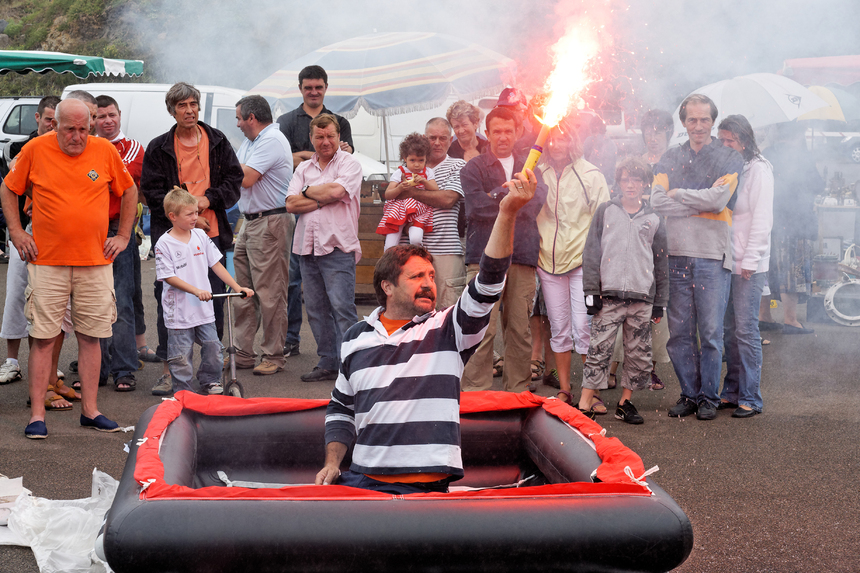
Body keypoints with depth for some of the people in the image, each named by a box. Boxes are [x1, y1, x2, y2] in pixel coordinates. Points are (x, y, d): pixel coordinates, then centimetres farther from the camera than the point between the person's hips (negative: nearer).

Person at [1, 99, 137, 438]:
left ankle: (90, 410, 15)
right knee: (43, 337, -2)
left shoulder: (105, 151, 2)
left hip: (96, 261, 2)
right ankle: (37, 415, 4)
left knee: (91, 336, 6)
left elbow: (129, 191, 15)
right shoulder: (35, 150, -1)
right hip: (47, 261, -2)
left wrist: (124, 236, 9)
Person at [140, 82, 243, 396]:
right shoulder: (158, 148, 3)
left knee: (214, 301, 6)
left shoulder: (217, 141, 8)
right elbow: (152, 192, -1)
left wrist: (208, 199, -9)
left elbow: (234, 179, 7)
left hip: (212, 232, 2)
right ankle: (168, 370, 5)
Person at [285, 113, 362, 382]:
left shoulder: (349, 163, 1)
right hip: (308, 248, 6)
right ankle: (328, 363, 17)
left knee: (342, 307, -10)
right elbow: (291, 204, 5)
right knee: (315, 309, 8)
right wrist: (323, 199, -7)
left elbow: (335, 191, -16)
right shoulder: (303, 168, 16)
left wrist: (308, 191, 1)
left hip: (338, 247, -6)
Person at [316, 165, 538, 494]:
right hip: (361, 478, 3)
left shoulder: (447, 330, 3)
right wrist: (332, 463, 8)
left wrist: (508, 213, -24)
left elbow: (487, 286, -13)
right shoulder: (356, 338, 15)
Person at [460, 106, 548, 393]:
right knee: (483, 329, -10)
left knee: (520, 329, 5)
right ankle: (475, 392, -5)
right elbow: (476, 207, -9)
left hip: (522, 257, 4)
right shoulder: (473, 169, 8)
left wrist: (499, 196, -7)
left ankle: (518, 390, 13)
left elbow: (538, 197, 2)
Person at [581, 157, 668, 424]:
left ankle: (625, 402, 17)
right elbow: (591, 252, 5)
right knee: (599, 350, -7)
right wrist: (591, 291, -3)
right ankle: (584, 405, -6)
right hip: (609, 294, -2)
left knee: (639, 354, 5)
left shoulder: (654, 219, 11)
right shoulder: (605, 212, 7)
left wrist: (660, 301, 10)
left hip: (642, 297, 2)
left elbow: (661, 262, 14)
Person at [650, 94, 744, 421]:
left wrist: (679, 193, -3)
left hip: (712, 256, -3)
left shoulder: (729, 159, 6)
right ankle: (689, 394, 16)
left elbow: (719, 199, -11)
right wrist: (702, 202, -7)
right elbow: (657, 201, -2)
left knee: (711, 332, -1)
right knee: (679, 332, 5)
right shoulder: (670, 160, 14)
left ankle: (708, 396, 11)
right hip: (677, 253, 3)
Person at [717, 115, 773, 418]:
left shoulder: (758, 169, -6)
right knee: (730, 330, 9)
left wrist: (750, 260, -14)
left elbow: (762, 219, -10)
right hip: (725, 262, 6)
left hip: (748, 266, -6)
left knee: (746, 330, -5)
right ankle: (731, 392, 17)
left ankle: (750, 398, 1)